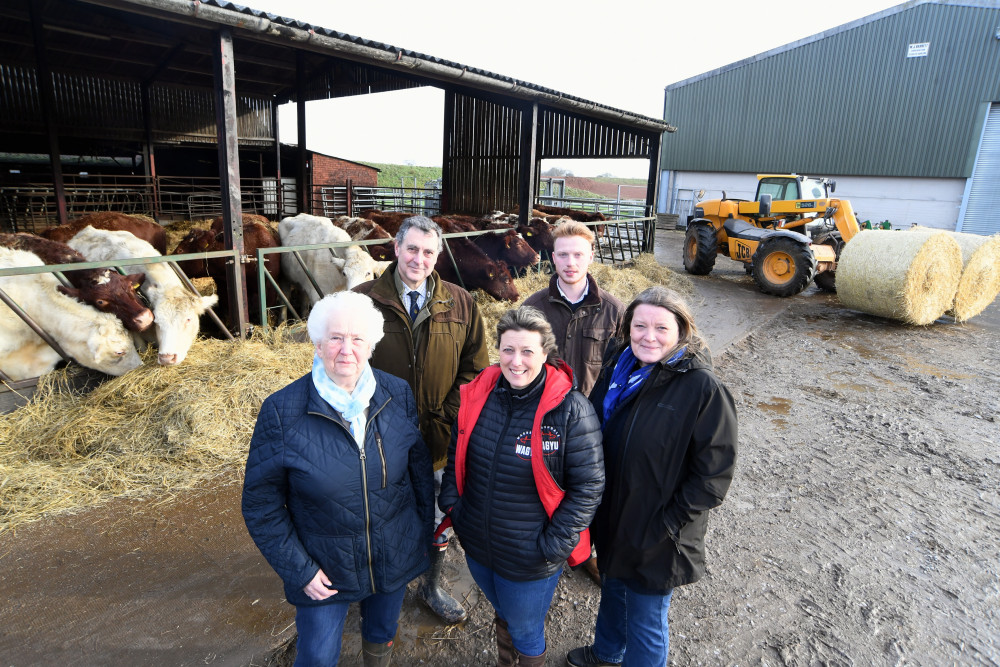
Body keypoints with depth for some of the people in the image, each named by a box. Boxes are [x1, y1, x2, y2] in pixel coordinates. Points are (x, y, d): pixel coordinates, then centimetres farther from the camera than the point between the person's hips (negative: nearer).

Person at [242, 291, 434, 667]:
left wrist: (425, 537, 5)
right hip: (323, 570, -2)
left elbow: (420, 469, 0)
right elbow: (261, 504, -12)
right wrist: (299, 569, -12)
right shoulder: (282, 411, -20)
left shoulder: (398, 396, -12)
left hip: (395, 560, 3)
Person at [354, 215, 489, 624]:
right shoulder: (363, 300, -7)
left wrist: (448, 421, -10)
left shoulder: (460, 304, -3)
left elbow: (474, 370, 0)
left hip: (439, 441, 2)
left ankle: (434, 587, 45)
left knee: (438, 520, 19)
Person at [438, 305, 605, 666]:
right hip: (476, 545, 5)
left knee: (525, 633, 19)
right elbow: (456, 456, 7)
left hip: (530, 559, -4)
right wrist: (451, 504, 0)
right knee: (503, 616, 31)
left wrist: (555, 544, -18)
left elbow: (588, 485, -16)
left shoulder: (571, 410, -22)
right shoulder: (478, 394, -9)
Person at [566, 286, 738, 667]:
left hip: (656, 538, -6)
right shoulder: (618, 367, -4)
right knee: (613, 589, 31)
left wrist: (667, 526, -18)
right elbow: (594, 431, 10)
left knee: (645, 622, 15)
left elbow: (713, 475, -19)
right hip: (610, 518, 6)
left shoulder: (702, 389, -22)